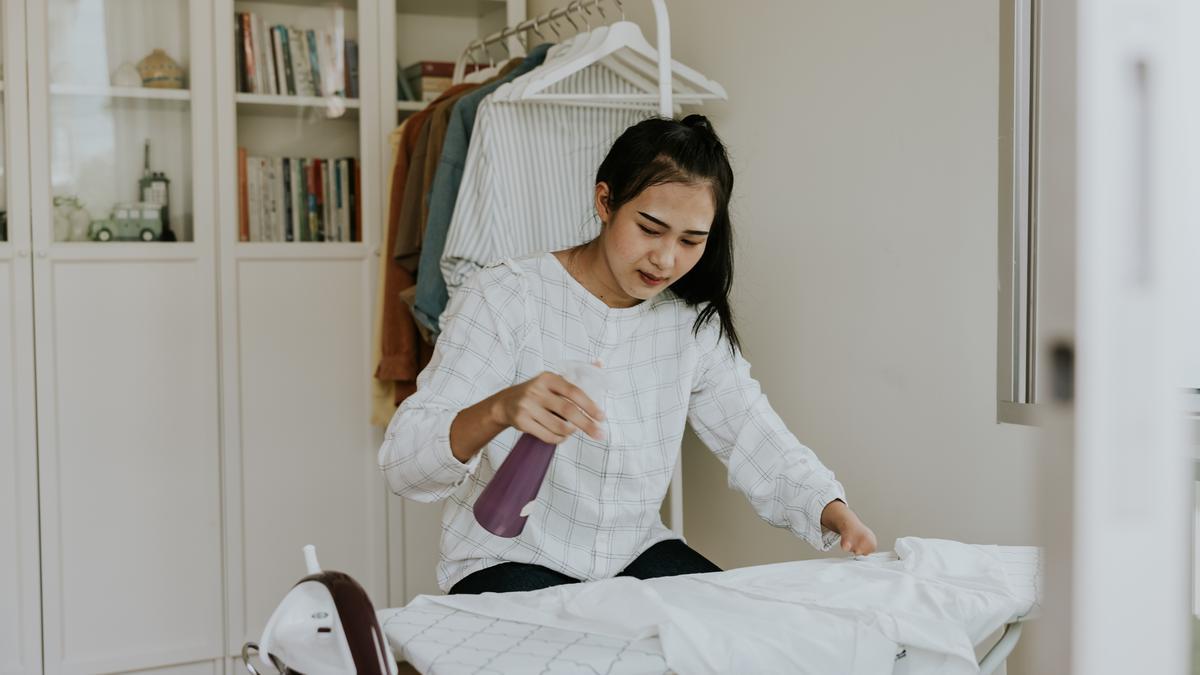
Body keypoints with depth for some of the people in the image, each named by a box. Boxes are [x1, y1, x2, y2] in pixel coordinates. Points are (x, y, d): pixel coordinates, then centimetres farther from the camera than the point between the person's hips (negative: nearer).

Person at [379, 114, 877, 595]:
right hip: (508, 565, -4)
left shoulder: (694, 323, 3)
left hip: (636, 557, 5)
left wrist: (836, 514, -20)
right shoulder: (503, 299, -14)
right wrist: (498, 410, -43)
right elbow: (403, 463, -21)